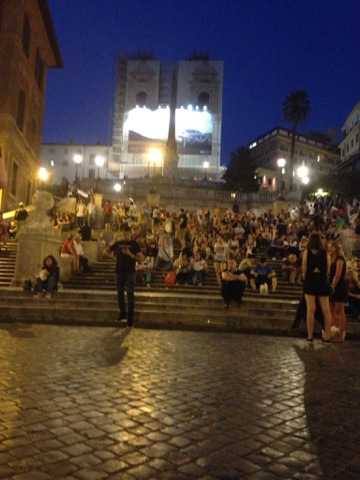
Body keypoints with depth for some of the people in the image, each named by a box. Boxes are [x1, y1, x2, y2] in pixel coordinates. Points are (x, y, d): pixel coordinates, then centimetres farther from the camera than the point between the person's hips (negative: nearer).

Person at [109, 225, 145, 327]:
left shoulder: (134, 244, -1)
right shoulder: (118, 243, 10)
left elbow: (141, 258, -7)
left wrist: (130, 255, -19)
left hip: (130, 272, -4)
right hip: (119, 271, 4)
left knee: (130, 293, -7)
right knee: (120, 293, 10)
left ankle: (130, 316, -2)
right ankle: (122, 313, 25)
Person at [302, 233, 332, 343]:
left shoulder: (307, 252, -2)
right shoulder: (325, 253, 2)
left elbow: (304, 269, -2)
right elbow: (328, 270, 2)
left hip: (310, 281, -2)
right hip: (323, 282, 2)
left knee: (310, 309, -1)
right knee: (326, 310, 6)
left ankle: (310, 336, 1)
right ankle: (327, 336, 9)